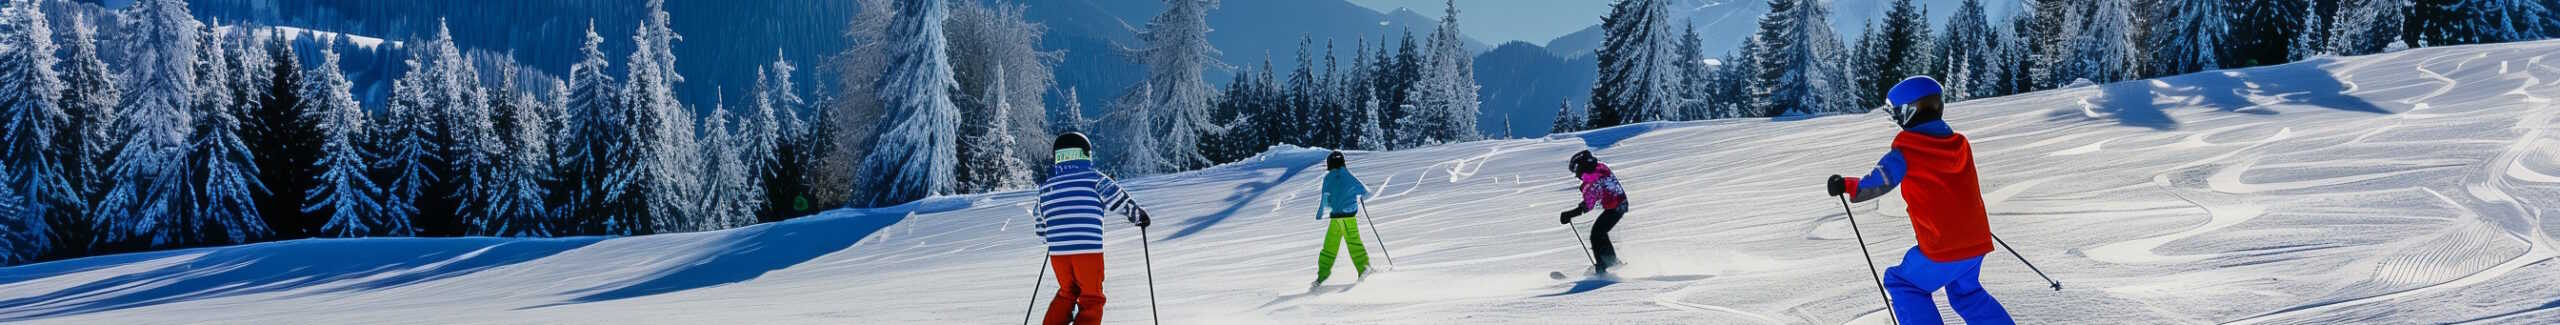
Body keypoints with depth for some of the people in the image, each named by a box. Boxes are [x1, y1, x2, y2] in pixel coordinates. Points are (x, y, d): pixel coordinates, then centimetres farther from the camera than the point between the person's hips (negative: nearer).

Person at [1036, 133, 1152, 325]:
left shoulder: (1046, 187, 14)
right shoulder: (1093, 178, 0)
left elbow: (1041, 228, 20)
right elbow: (1118, 200, -6)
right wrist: (1139, 215, 11)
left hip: (1057, 252, 4)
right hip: (1088, 251, -4)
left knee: (1067, 293, 25)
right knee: (1091, 298, 8)